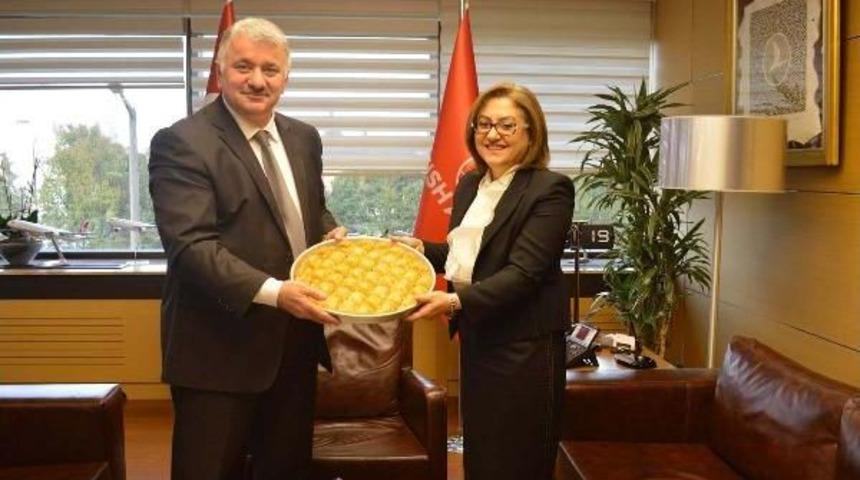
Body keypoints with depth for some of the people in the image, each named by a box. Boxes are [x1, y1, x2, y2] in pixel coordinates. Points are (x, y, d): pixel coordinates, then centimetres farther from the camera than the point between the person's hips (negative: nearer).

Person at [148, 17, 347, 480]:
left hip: (295, 341, 7)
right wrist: (273, 292, -32)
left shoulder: (304, 138, 9)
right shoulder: (181, 142, -13)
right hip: (220, 347, -6)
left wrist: (330, 232, -1)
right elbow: (191, 246, -22)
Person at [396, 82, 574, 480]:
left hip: (523, 346, -7)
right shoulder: (469, 184, 9)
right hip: (476, 337, 8)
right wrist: (420, 248, 2)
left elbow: (524, 272, -22)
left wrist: (456, 301, -32)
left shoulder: (550, 189, -15)